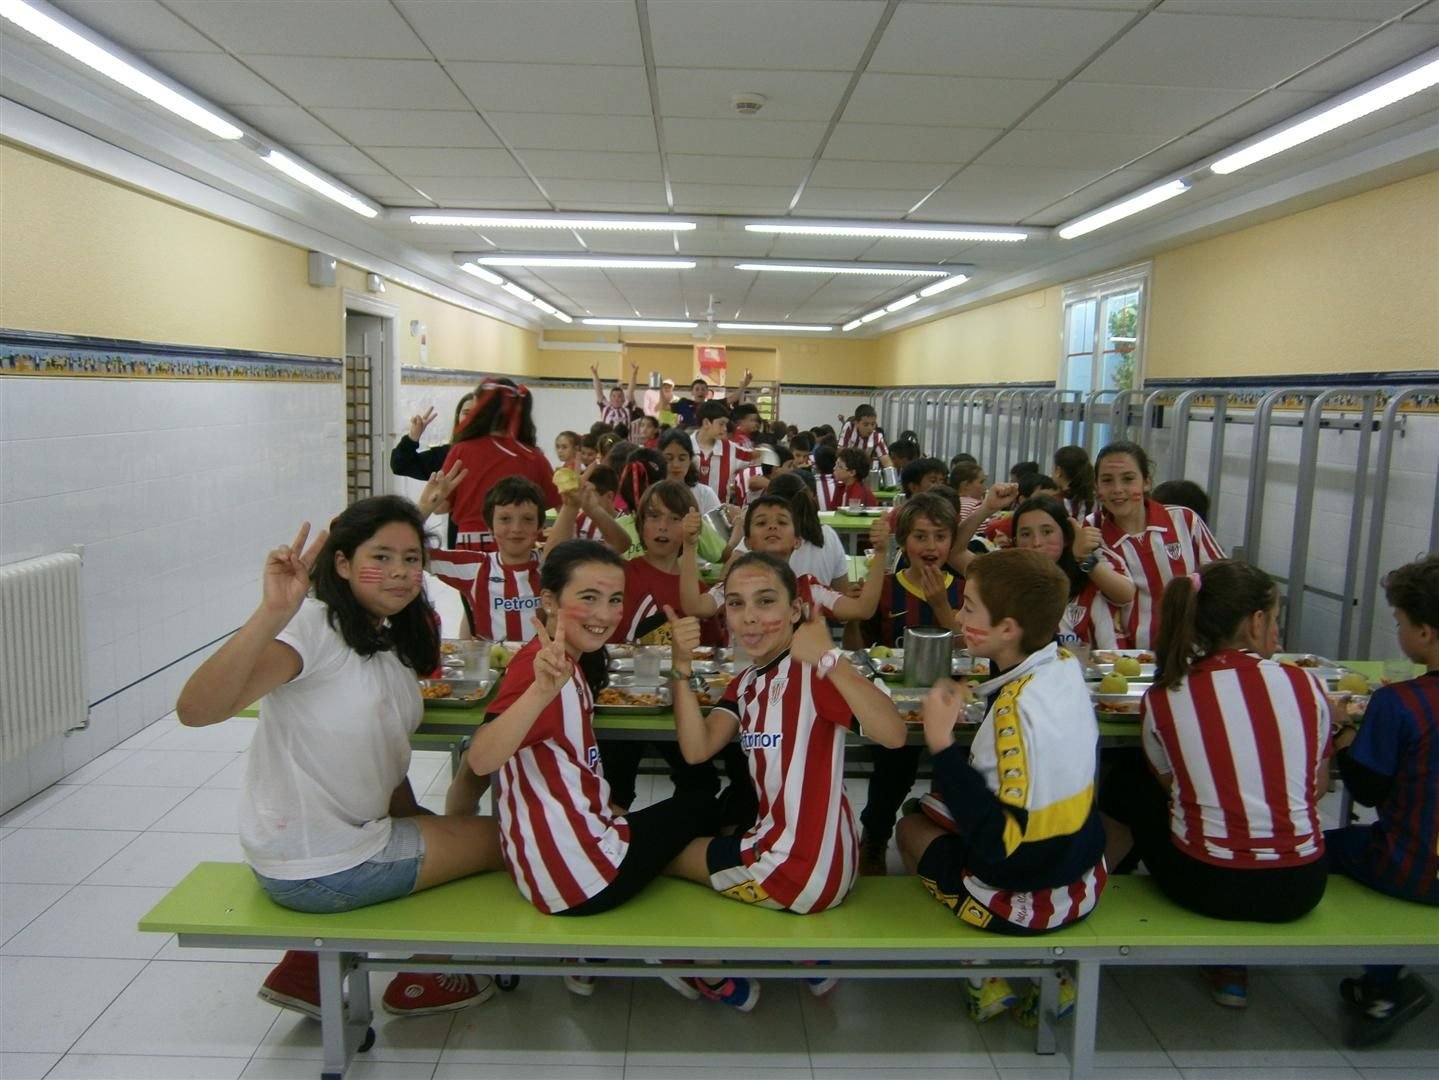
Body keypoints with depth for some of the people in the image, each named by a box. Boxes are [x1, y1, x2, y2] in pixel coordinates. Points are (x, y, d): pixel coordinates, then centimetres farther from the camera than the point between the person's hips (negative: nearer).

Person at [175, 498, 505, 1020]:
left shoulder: (393, 642, 6)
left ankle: (309, 967, 19)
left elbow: (384, 766, 7)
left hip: (358, 833, 8)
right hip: (311, 866, -8)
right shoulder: (313, 625, -21)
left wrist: (424, 829, -3)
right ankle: (420, 977, 25)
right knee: (505, 841, 2)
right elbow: (195, 709, -35)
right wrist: (272, 614, -45)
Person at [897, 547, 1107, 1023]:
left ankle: (985, 976, 13)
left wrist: (942, 744, -28)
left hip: (1022, 901, -6)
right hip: (1083, 881, 7)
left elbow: (1000, 839, -29)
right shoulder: (1065, 667, -7)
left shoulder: (1015, 706, -29)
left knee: (911, 827, 18)